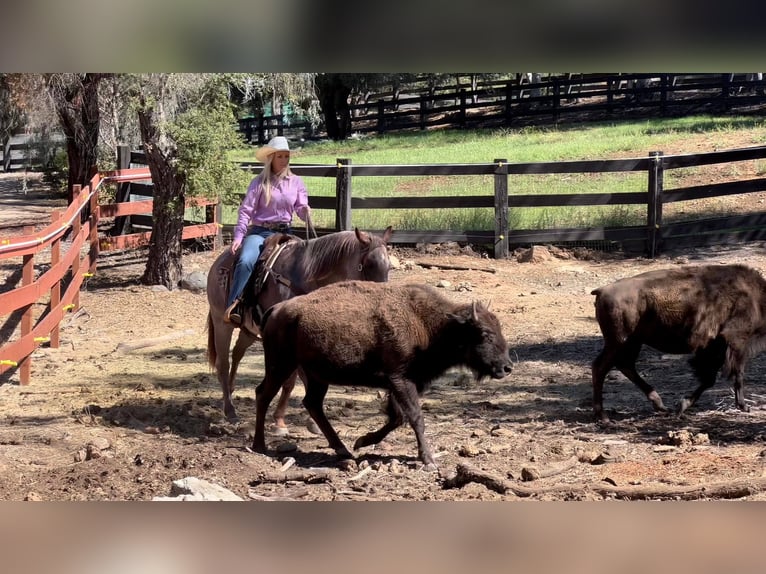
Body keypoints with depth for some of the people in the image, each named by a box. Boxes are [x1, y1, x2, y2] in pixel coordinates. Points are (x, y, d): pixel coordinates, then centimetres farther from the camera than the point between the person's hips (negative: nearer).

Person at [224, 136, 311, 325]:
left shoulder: (296, 182, 10)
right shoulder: (260, 182, 1)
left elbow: (301, 208, 8)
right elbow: (246, 210, -3)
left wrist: (306, 211, -18)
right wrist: (239, 236, -14)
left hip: (285, 233, 4)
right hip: (260, 231, -4)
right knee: (246, 261, -31)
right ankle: (233, 307, -31)